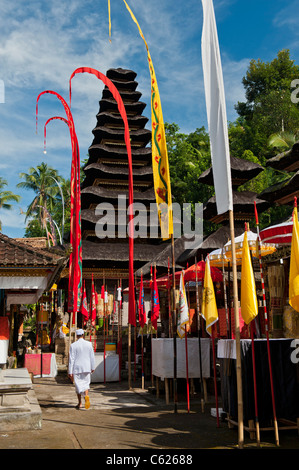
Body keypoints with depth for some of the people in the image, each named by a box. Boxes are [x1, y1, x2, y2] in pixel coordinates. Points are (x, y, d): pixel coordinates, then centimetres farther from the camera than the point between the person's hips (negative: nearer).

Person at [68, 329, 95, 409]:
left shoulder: (73, 345, -6)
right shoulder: (89, 344, 0)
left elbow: (71, 359, -7)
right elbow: (92, 357, 5)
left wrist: (70, 372, -4)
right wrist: (92, 367, 16)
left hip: (77, 368, -1)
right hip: (87, 368, 1)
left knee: (78, 385, 8)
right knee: (86, 383, 9)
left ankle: (79, 403, 8)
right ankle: (86, 395, -20)